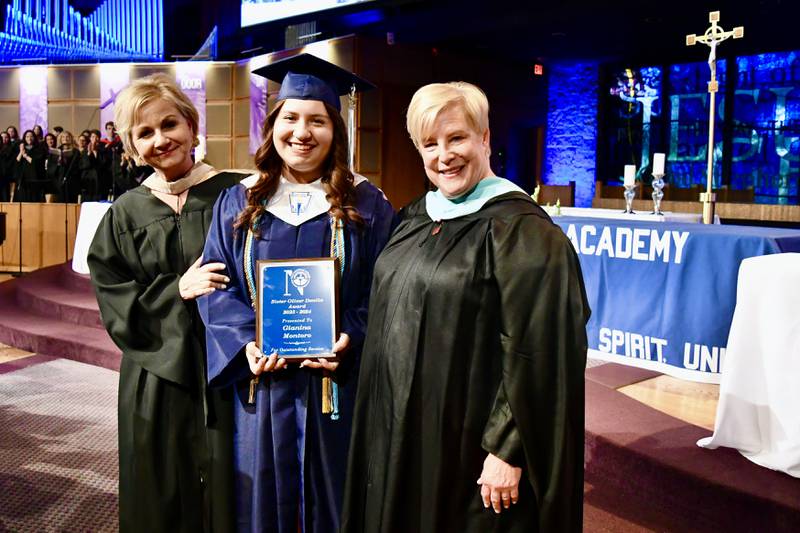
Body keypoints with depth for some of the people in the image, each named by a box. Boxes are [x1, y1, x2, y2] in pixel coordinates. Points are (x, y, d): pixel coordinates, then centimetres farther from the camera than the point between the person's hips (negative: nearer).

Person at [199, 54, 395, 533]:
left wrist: (351, 340, -18)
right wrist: (245, 343, -13)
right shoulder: (240, 203, 5)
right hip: (260, 381, 2)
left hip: (337, 382, -1)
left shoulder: (366, 205, -1)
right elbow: (217, 284, 3)